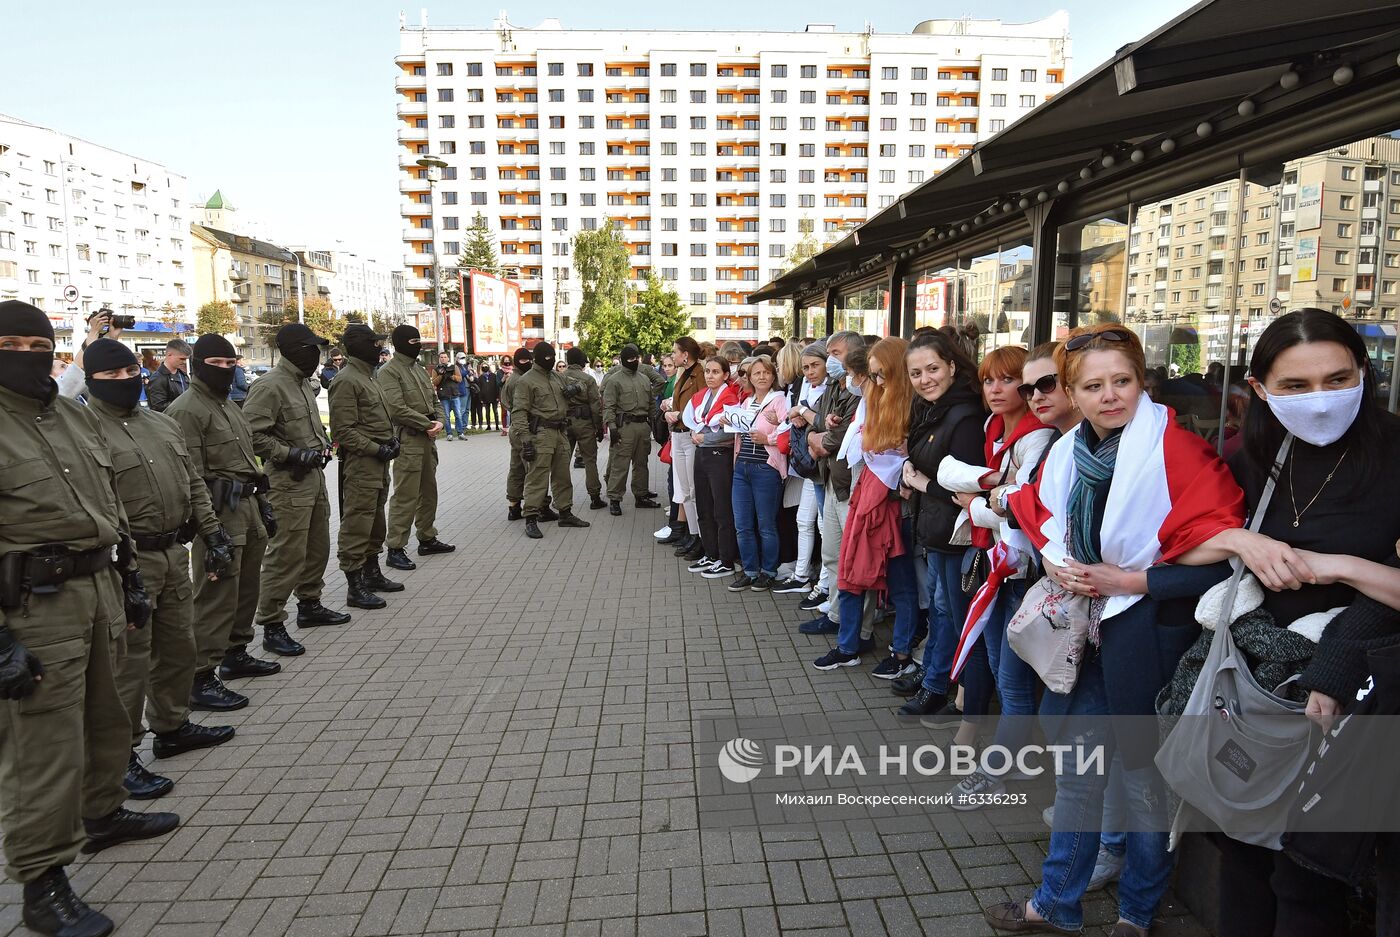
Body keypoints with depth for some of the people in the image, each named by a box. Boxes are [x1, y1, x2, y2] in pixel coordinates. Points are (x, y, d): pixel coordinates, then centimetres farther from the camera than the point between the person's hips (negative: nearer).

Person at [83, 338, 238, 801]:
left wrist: (213, 532, 13)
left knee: (178, 646, 18)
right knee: (129, 660, 0)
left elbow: (193, 484, 19)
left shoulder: (163, 424, 14)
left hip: (173, 553, 8)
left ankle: (173, 727, 35)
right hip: (127, 562, -8)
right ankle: (121, 757, 14)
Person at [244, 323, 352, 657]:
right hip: (288, 482, -9)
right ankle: (271, 626, 4)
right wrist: (292, 454, -22)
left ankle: (310, 605, 34)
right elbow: (253, 435, -21)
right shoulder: (270, 386, -15)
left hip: (314, 476, 10)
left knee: (317, 547, 18)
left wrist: (322, 442, 10)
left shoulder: (303, 382, 14)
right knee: (286, 555, -6)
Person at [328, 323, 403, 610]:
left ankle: (372, 574, 31)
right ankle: (355, 587, 2)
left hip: (378, 461, 10)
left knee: (375, 520, 18)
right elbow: (344, 431, -18)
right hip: (360, 462, -10)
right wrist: (377, 449, -19)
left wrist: (391, 439, 9)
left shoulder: (368, 376, 17)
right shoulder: (346, 380, -13)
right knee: (357, 524, -5)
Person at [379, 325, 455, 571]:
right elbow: (397, 408, -19)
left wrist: (439, 421, -3)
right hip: (407, 439, -9)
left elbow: (434, 400, 17)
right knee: (405, 496, -8)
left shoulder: (419, 369, 17)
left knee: (429, 492, 16)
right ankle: (395, 549, -2)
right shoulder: (388, 372, -9)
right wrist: (427, 424, -14)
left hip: (428, 438, 9)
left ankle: (427, 539, 28)